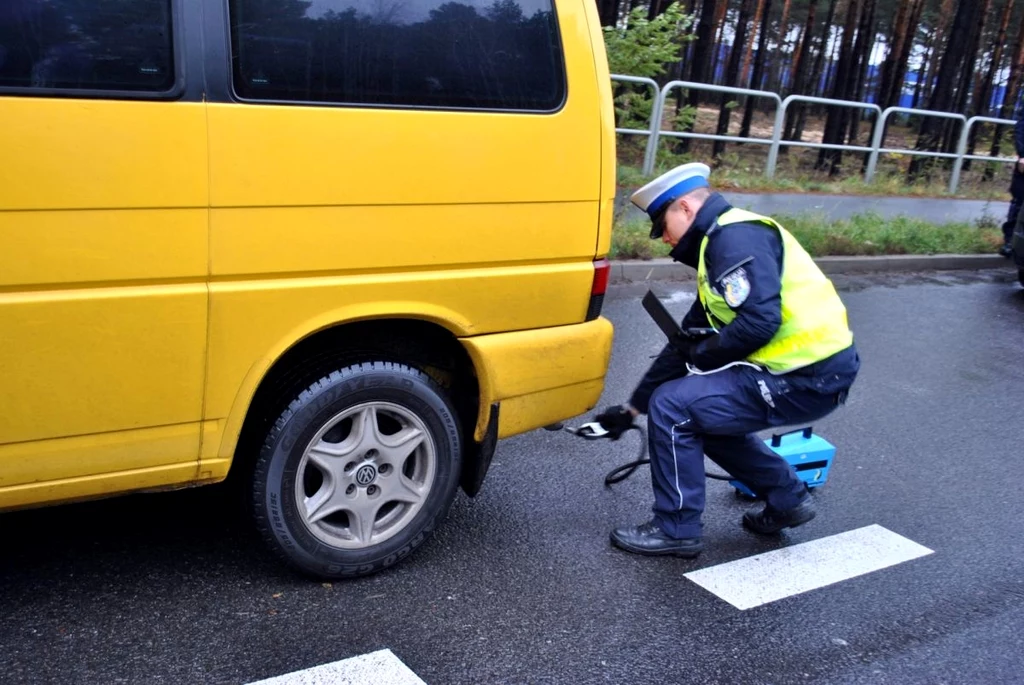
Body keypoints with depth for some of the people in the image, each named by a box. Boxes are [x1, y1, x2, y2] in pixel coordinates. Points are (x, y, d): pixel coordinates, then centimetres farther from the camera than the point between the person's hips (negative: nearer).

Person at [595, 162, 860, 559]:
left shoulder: (736, 237, -13)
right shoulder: (718, 244, 19)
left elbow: (760, 322, -26)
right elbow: (685, 344, 22)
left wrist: (703, 355, -7)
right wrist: (633, 407, 23)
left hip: (806, 379, -10)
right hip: (809, 372, 10)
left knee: (672, 407, -9)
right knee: (706, 411, 23)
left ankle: (675, 530, 4)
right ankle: (786, 499, 29)